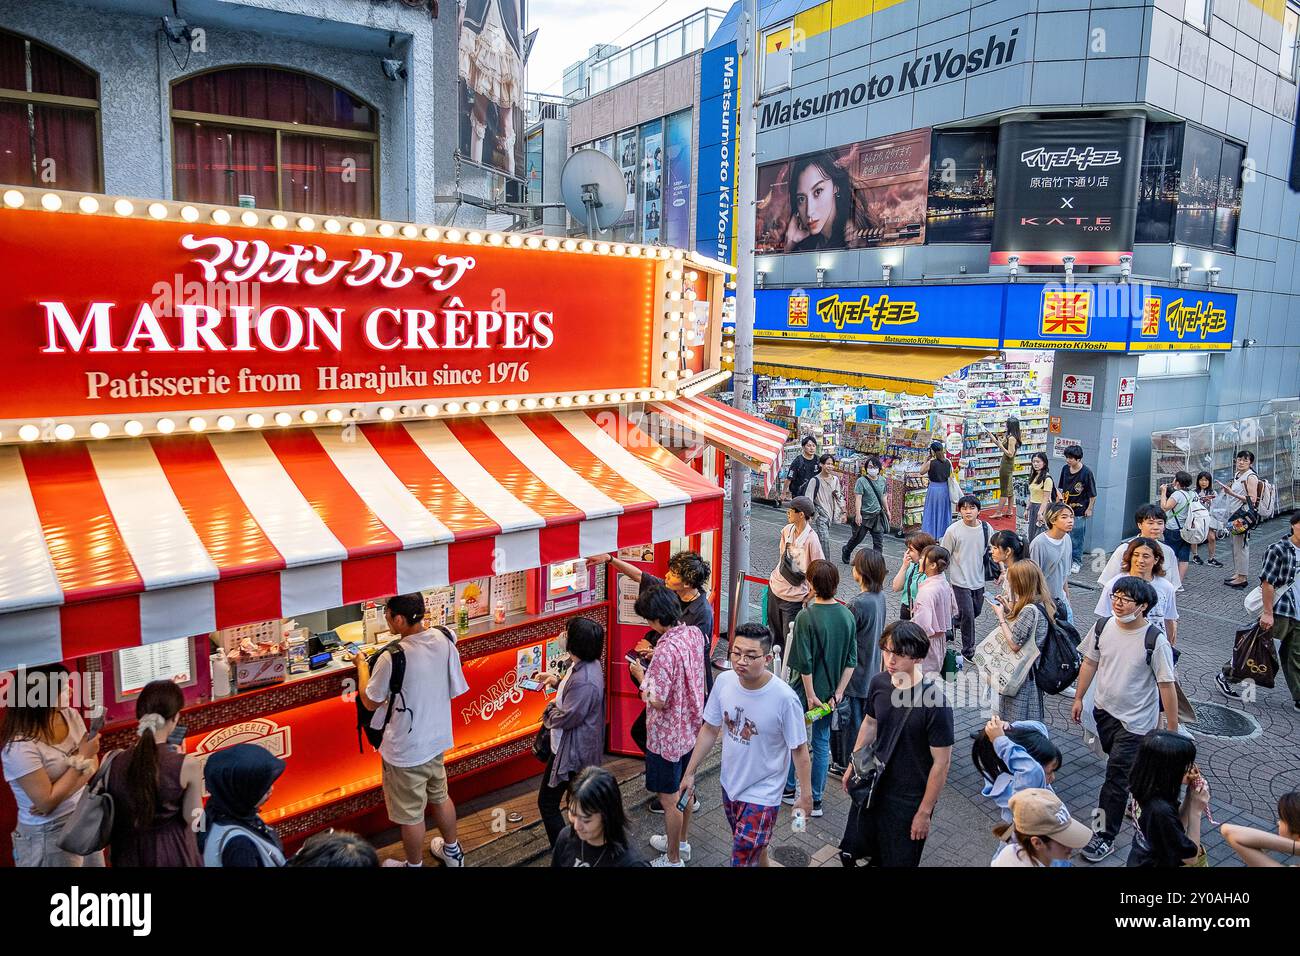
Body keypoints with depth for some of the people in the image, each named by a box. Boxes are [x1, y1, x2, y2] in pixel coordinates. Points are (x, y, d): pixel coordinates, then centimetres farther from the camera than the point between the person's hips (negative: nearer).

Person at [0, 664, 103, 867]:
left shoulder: (71, 716, -4)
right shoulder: (20, 747, -23)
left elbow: (93, 766, -1)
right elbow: (47, 803, -22)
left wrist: (61, 795, -17)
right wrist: (81, 757, -19)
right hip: (49, 837, -6)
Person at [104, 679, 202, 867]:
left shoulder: (115, 763, -13)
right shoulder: (189, 765, -23)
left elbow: (108, 818, -1)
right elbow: (191, 817, -10)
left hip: (128, 852, 3)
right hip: (172, 851, -3)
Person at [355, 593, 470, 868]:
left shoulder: (391, 658, -30)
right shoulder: (445, 639, -13)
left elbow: (370, 702, -13)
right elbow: (455, 689, 4)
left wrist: (362, 665, 0)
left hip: (405, 750, -6)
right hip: (437, 739, 6)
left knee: (410, 814, 16)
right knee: (440, 796, 28)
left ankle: (415, 865, 37)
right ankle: (452, 851, 47)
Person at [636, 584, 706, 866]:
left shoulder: (666, 650, -31)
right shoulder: (693, 633, -6)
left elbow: (658, 701, -26)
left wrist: (641, 676, -12)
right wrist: (655, 657, 6)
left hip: (667, 736, -8)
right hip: (691, 728, 8)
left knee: (669, 799, 9)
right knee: (684, 787, 25)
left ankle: (673, 859, 25)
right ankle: (681, 842, 44)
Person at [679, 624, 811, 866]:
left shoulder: (785, 698, -28)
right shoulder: (724, 682, -14)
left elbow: (799, 750, -15)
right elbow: (710, 729, 0)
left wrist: (806, 796, -8)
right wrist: (690, 772, 4)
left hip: (762, 794, -5)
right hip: (730, 784, 5)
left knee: (742, 860, 0)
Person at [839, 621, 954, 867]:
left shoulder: (934, 701, -27)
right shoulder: (879, 683, -8)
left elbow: (942, 762, -19)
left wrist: (924, 812, -14)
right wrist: (853, 764, 16)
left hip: (908, 800, -6)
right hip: (873, 786, 6)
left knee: (897, 860, 14)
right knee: (853, 853, 21)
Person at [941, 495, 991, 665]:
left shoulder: (986, 529, -4)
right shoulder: (953, 530, -14)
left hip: (978, 579, 5)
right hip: (960, 580, -5)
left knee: (976, 611, 19)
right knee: (968, 614, -4)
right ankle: (968, 651, 10)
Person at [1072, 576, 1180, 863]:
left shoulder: (1155, 641, -22)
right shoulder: (1103, 627, -7)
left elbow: (1167, 685, -16)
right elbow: (1090, 662, 7)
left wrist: (1173, 729, -12)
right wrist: (1079, 698, 11)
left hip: (1135, 721, -5)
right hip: (1104, 710, 5)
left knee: (1116, 778, -3)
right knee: (1124, 768, 24)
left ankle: (1105, 837, 10)